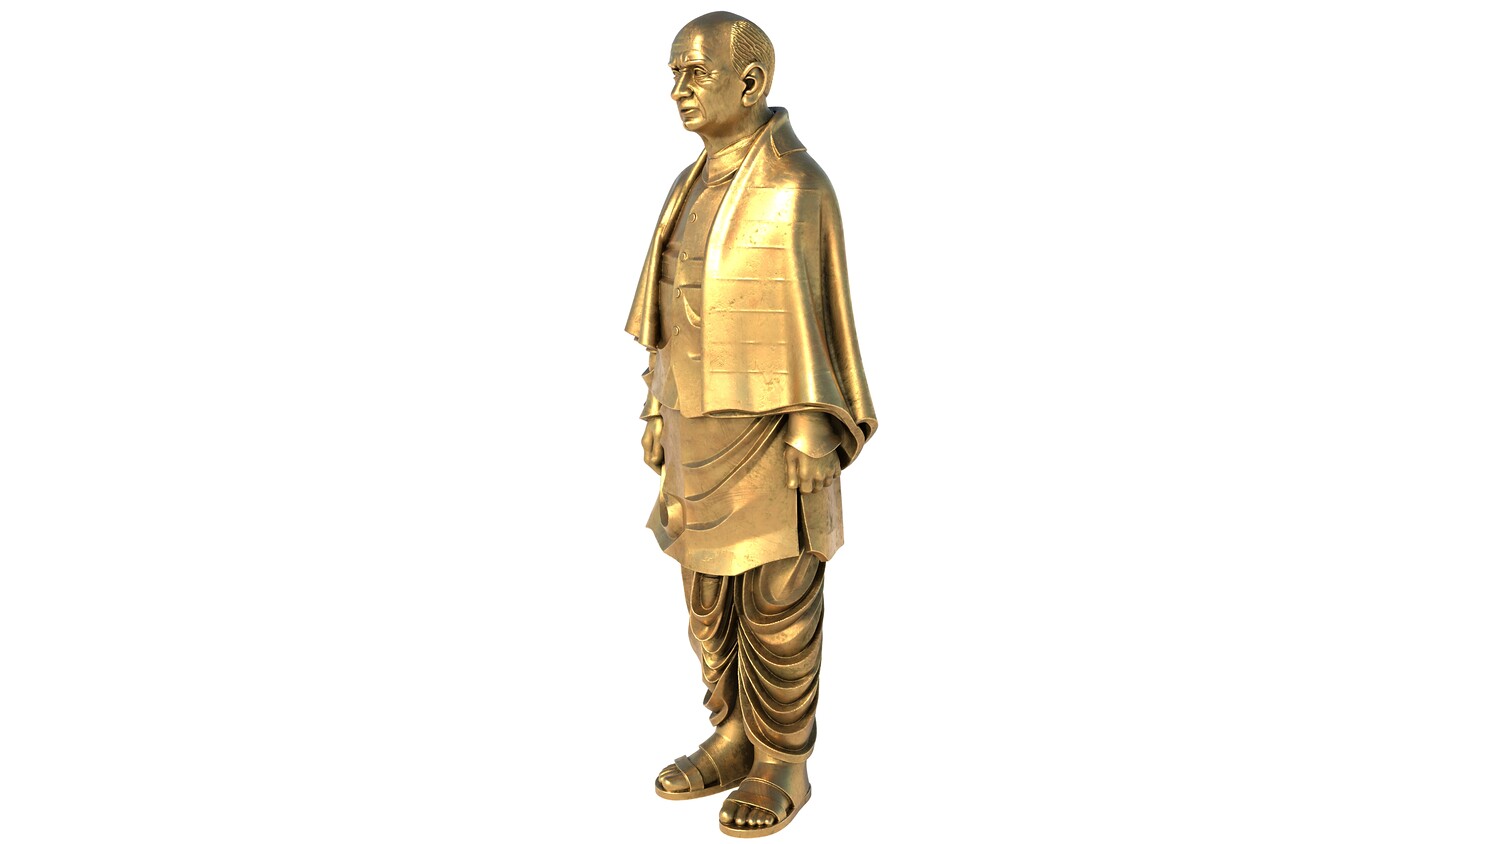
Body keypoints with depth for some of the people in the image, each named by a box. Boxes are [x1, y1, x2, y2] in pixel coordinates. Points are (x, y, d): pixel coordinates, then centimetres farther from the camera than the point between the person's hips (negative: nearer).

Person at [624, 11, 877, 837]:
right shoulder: (694, 186, 10)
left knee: (777, 607, 1)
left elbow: (818, 317, -14)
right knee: (712, 597, 13)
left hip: (771, 422, -8)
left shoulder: (798, 187, -14)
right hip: (705, 421, 8)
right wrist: (659, 406, 15)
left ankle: (783, 768, 16)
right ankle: (735, 743, 27)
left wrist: (813, 433, -16)